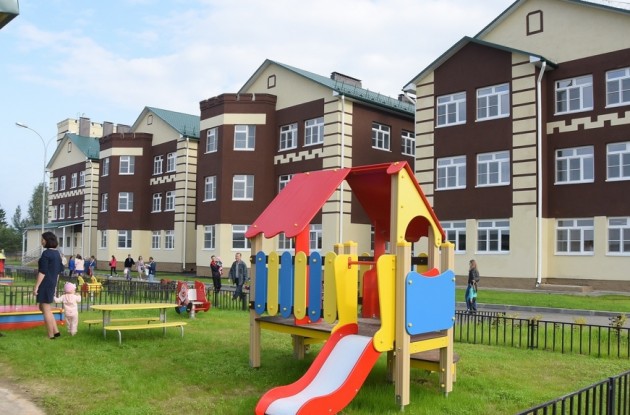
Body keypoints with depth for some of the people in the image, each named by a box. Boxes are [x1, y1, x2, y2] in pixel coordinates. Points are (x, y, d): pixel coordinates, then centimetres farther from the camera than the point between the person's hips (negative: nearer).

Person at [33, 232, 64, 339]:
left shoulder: (46, 253, -15)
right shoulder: (57, 253, 11)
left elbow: (42, 272, -18)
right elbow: (59, 271, 16)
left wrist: (36, 286, -16)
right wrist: (55, 285, 22)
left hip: (45, 283, -9)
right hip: (52, 283, 9)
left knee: (46, 310, 0)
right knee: (43, 308, 19)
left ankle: (50, 335, 6)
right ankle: (56, 331, 16)